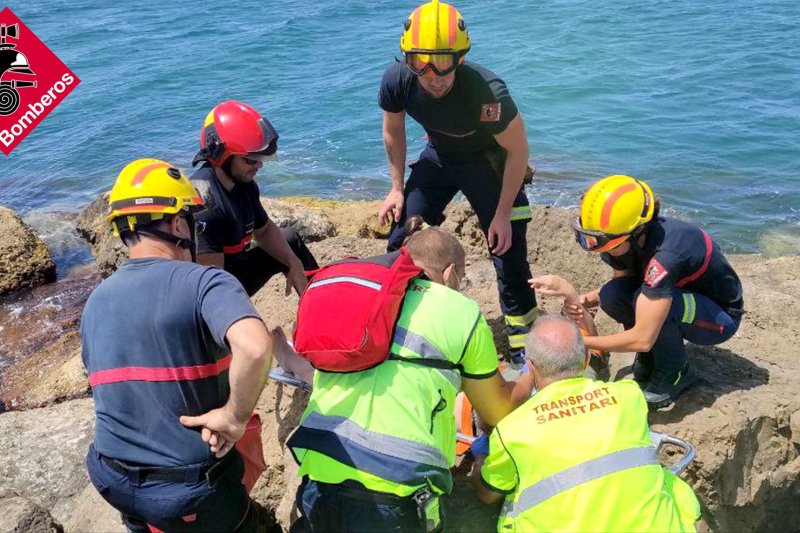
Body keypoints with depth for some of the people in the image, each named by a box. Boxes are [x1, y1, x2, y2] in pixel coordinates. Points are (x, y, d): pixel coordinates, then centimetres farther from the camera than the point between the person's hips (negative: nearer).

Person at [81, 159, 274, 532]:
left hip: (112, 480, 6)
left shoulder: (95, 302, 2)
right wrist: (234, 416, -25)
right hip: (191, 489, -5)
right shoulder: (203, 282, -21)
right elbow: (255, 347, -42)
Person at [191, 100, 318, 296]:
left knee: (290, 238, 18)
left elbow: (265, 230, 15)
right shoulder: (204, 201, -28)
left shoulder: (244, 183, -2)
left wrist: (295, 264, 2)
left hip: (236, 269, 9)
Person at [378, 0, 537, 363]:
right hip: (439, 156, 4)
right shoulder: (396, 81, -26)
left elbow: (517, 151, -22)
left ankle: (523, 340, 8)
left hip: (487, 160, -4)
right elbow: (393, 132, -3)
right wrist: (397, 188, 0)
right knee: (402, 240, 1)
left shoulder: (487, 91, -37)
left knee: (507, 247, -10)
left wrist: (502, 215, -18)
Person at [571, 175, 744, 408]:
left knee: (651, 300, -34)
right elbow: (621, 287, 4)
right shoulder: (627, 240, -14)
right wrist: (584, 301, -16)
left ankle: (675, 373, -10)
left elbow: (642, 339, -38)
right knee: (612, 295, -18)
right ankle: (650, 362, 3)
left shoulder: (665, 254, -37)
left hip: (722, 317, -7)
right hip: (686, 298, 7)